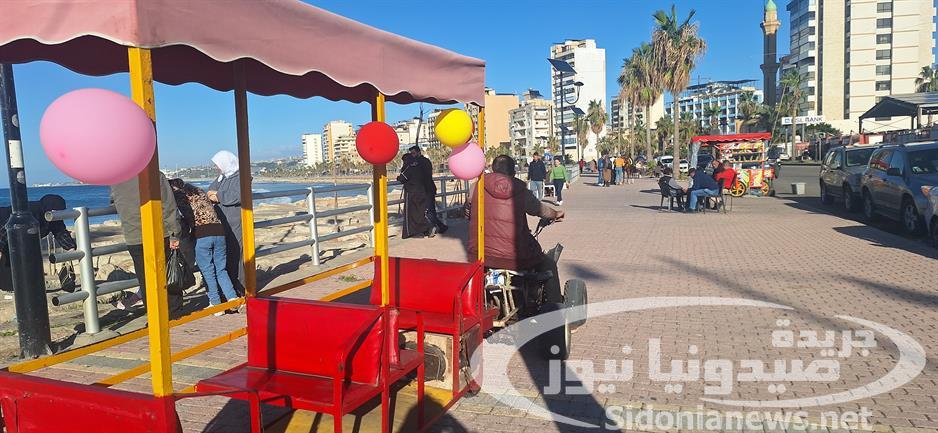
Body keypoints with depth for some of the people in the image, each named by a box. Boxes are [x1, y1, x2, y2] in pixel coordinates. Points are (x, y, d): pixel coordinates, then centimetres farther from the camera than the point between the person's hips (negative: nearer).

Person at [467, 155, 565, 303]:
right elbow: (541, 210, 15)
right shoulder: (520, 191, -2)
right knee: (548, 264, 20)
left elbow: (470, 216, 14)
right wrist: (557, 214, 37)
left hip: (479, 256, 3)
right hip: (514, 260, -3)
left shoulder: (479, 188, 2)